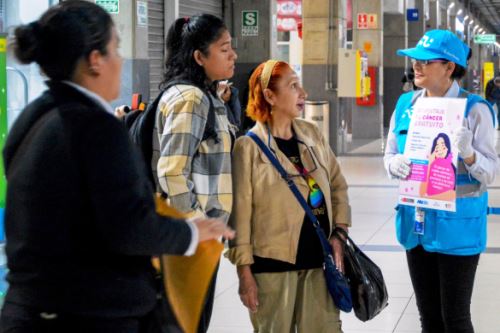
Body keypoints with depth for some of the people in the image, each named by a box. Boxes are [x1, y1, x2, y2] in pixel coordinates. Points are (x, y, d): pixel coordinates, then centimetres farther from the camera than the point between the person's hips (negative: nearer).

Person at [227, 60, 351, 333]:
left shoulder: (312, 134, 8)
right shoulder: (249, 146, -9)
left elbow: (337, 185, 16)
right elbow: (239, 212, -9)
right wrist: (244, 270, -10)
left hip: (317, 261, 5)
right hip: (272, 263, -5)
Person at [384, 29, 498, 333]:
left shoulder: (474, 109, -11)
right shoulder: (405, 105, 5)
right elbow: (390, 155, 10)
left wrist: (468, 154, -32)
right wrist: (396, 164, -13)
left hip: (457, 225, -5)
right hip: (416, 221, 5)